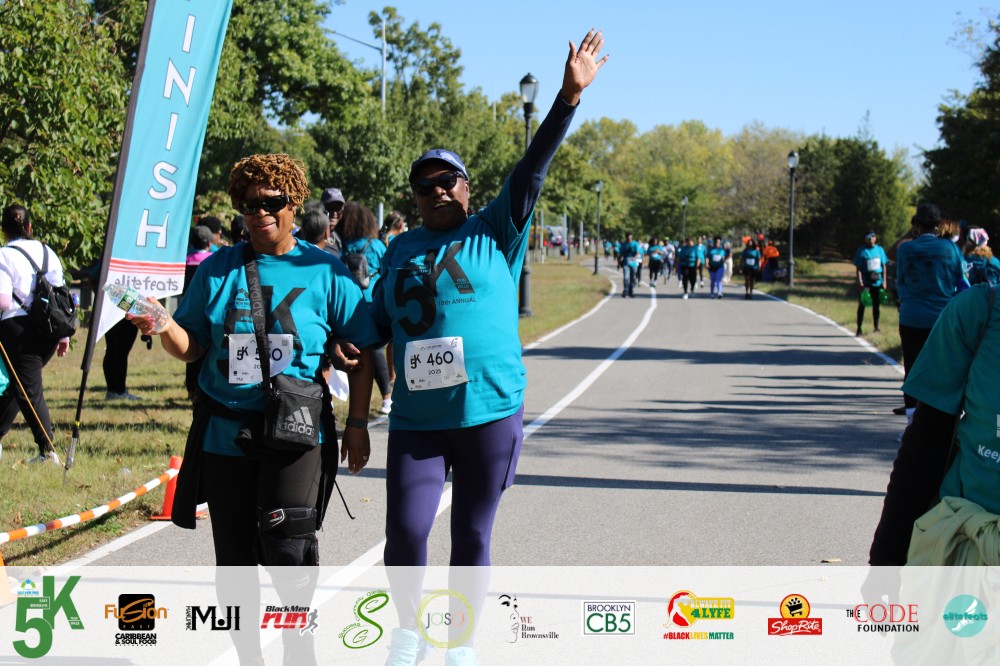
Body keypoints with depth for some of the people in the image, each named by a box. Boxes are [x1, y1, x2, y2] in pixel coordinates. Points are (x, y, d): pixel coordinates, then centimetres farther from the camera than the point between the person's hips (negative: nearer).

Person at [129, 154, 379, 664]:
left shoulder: (325, 272, 1)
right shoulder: (217, 269, 7)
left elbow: (362, 352, 4)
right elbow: (190, 348, 8)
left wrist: (358, 424, -2)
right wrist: (162, 326, -13)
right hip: (224, 431, 3)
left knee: (286, 547, -19)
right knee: (233, 558, 10)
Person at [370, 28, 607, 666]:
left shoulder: (496, 232, 3)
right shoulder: (403, 249, 12)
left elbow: (532, 169, -7)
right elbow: (378, 322, 22)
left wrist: (570, 95, -16)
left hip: (491, 414, -2)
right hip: (417, 421, 2)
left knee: (471, 535, 6)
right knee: (404, 532, -6)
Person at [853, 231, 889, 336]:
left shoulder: (879, 249, 6)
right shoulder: (861, 251, -4)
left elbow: (884, 265, 10)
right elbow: (858, 268, -5)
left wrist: (884, 280, 5)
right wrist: (860, 281, -14)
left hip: (877, 282, 3)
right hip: (865, 283, -3)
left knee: (876, 304, 9)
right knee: (862, 305, -1)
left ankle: (876, 327, 18)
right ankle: (859, 329, 3)